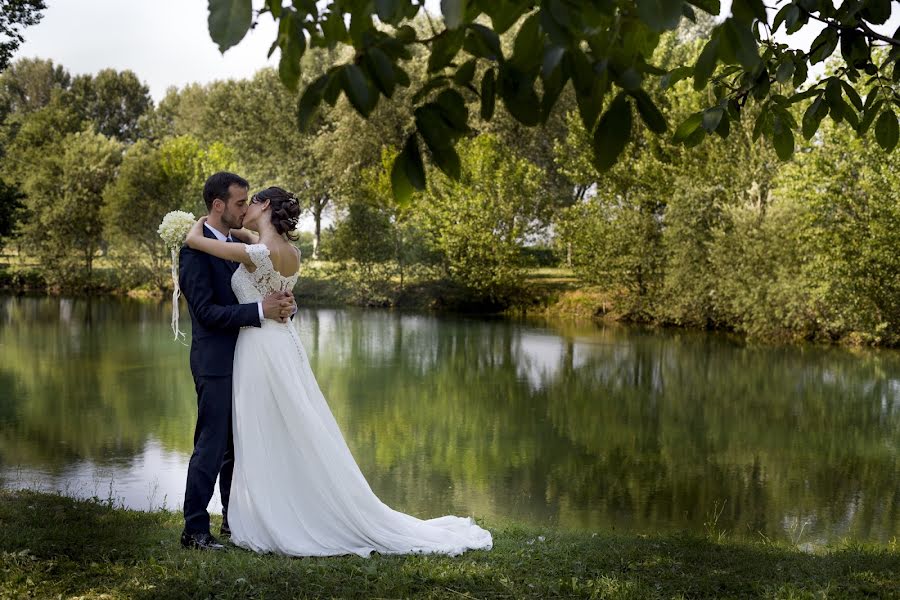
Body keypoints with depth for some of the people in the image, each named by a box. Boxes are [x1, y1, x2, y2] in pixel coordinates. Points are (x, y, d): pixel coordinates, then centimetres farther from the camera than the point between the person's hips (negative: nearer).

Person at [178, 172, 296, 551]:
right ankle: (194, 530, 3)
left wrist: (281, 303, -9)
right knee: (212, 445, -5)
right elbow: (206, 311, -21)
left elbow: (255, 292, 14)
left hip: (239, 360, 9)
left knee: (237, 444, 16)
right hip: (215, 362, -9)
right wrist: (260, 310, -27)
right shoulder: (196, 250, -15)